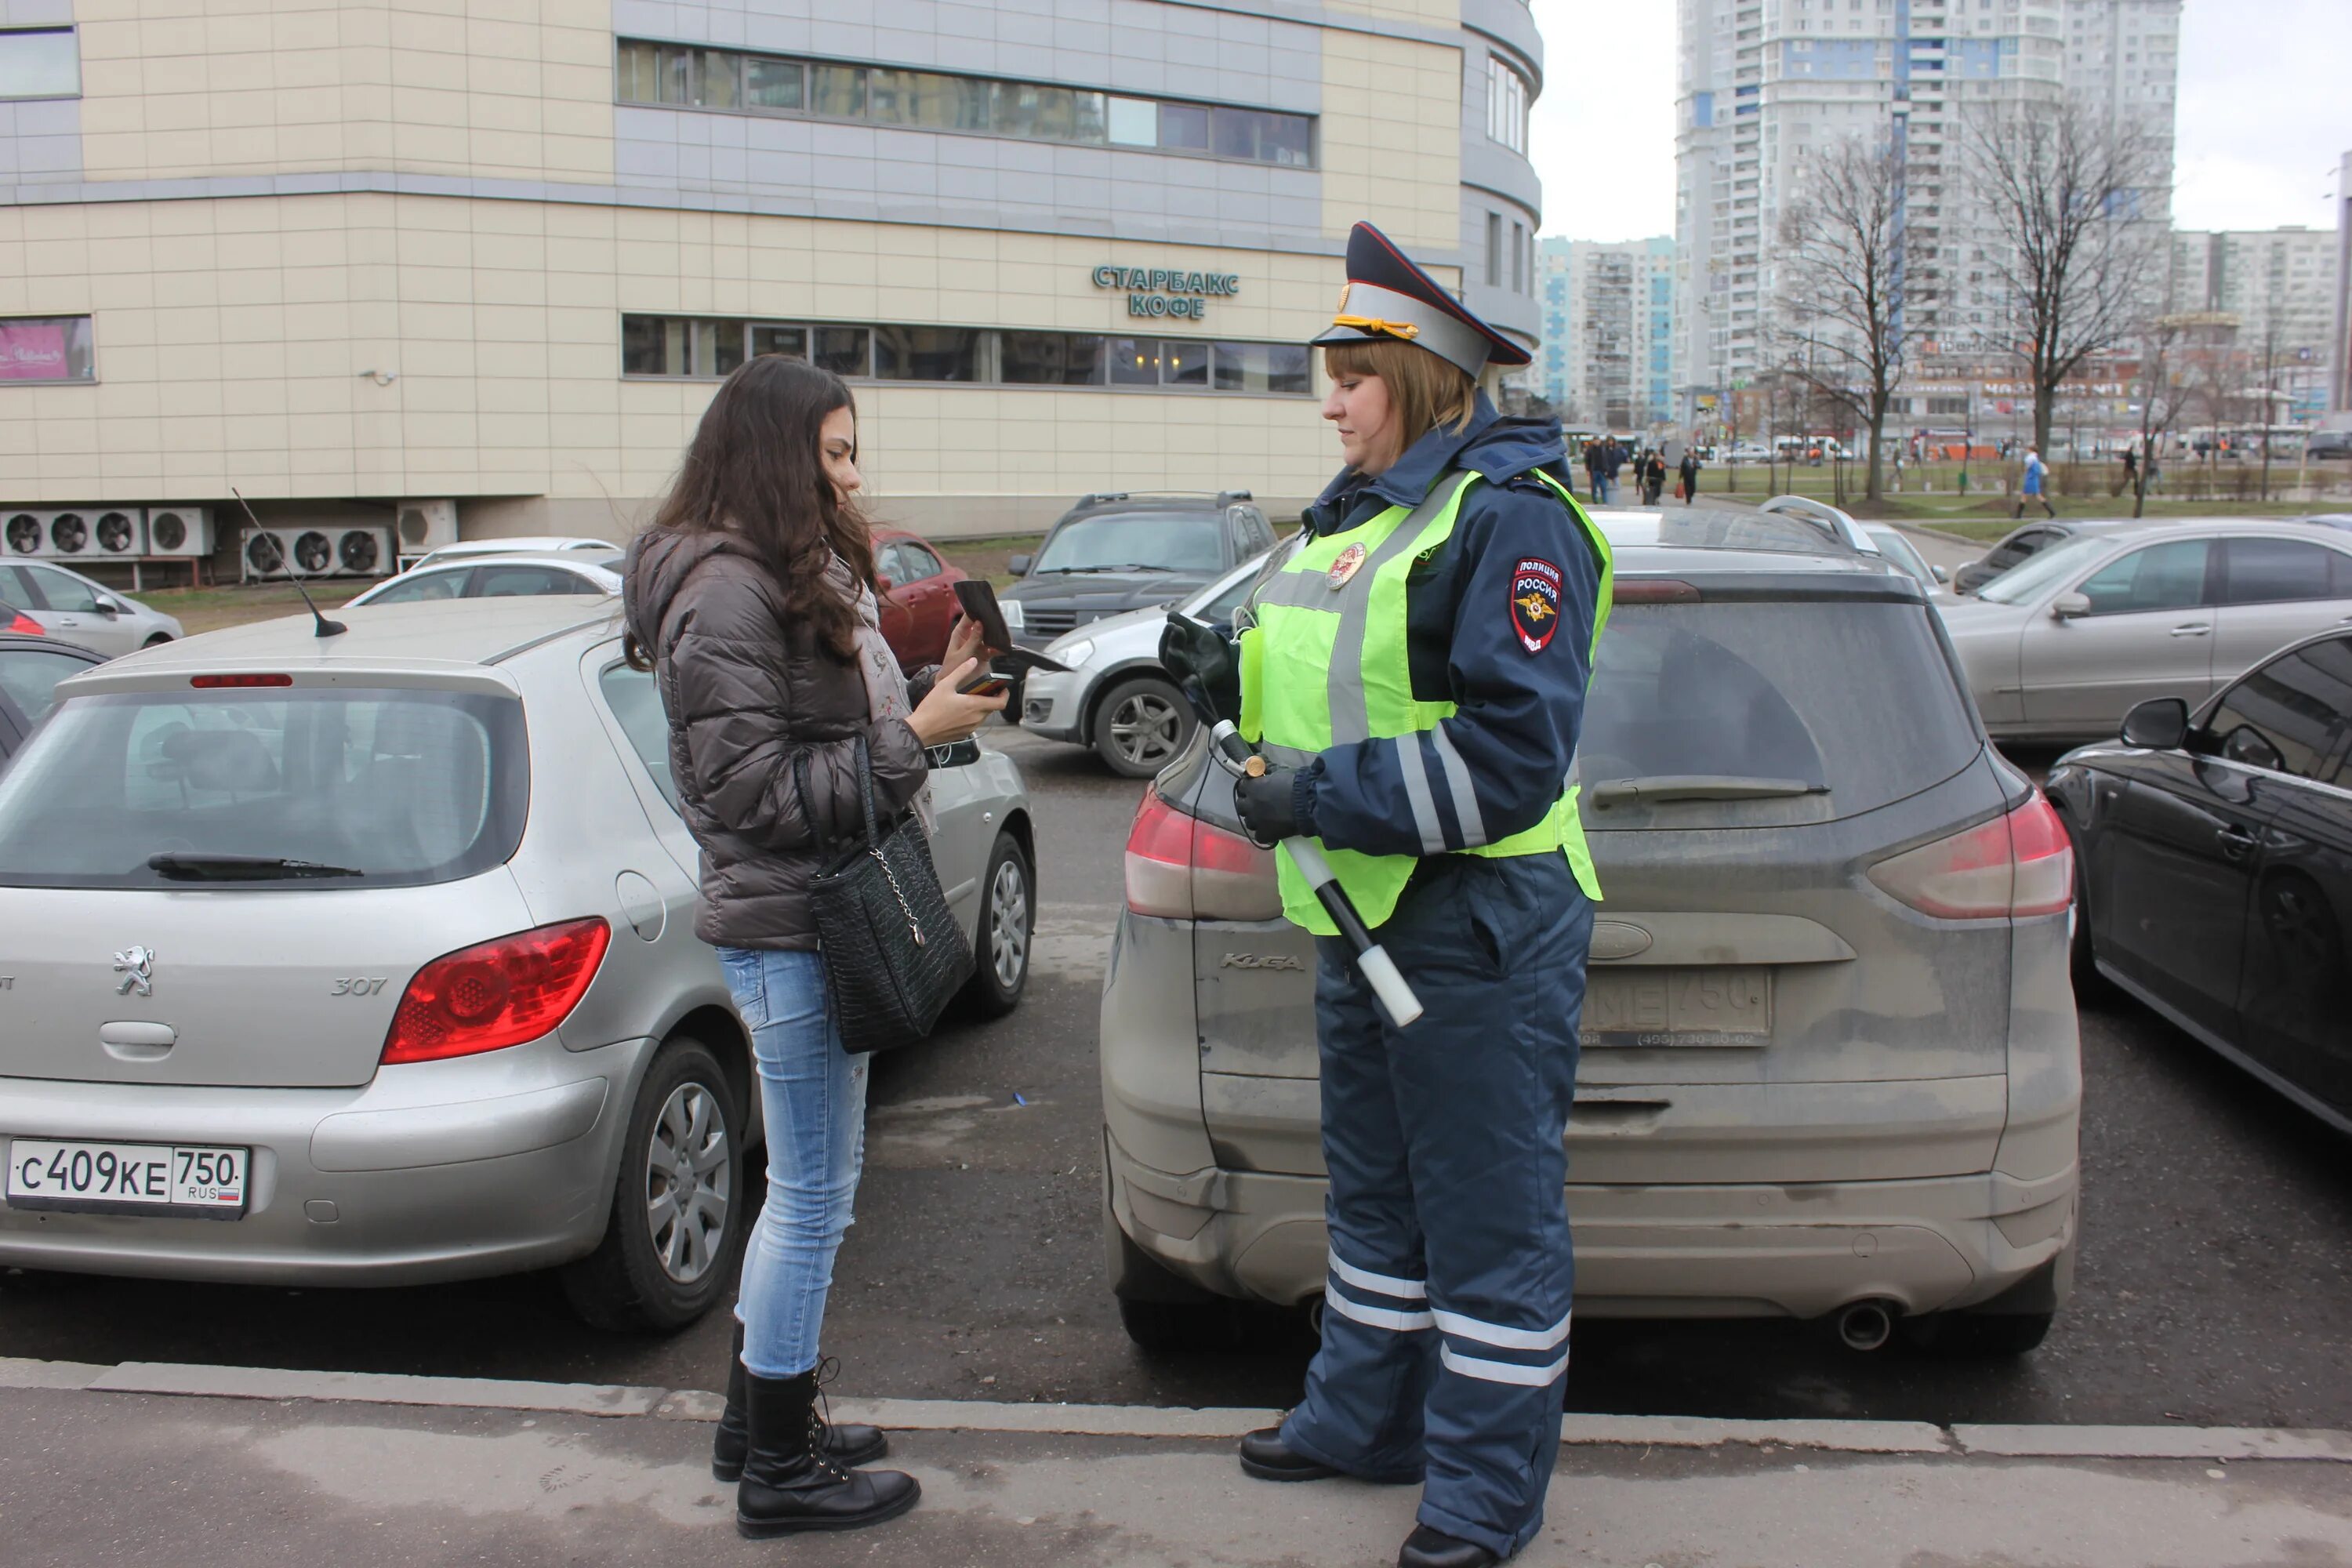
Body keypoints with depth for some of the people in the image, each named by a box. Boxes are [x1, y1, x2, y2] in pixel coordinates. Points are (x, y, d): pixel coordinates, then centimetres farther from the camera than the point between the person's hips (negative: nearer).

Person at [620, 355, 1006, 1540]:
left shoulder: (805, 575, 14)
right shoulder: (725, 589, -17)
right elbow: (751, 786, -21)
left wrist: (930, 691, 3)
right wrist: (915, 734, -19)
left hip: (825, 919, 10)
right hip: (788, 931, -10)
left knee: (805, 1190, 19)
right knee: (813, 1198, 1)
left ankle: (757, 1420, 34)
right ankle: (778, 1468, 16)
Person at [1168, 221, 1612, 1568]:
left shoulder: (1511, 518, -16)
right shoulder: (1362, 513, 13)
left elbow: (1510, 753, -24)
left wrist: (1324, 796, -23)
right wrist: (1239, 675, 7)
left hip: (1479, 926, -10)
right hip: (1365, 912, 10)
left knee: (1490, 1215, 3)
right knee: (1377, 1191, 21)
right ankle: (1363, 1421, 38)